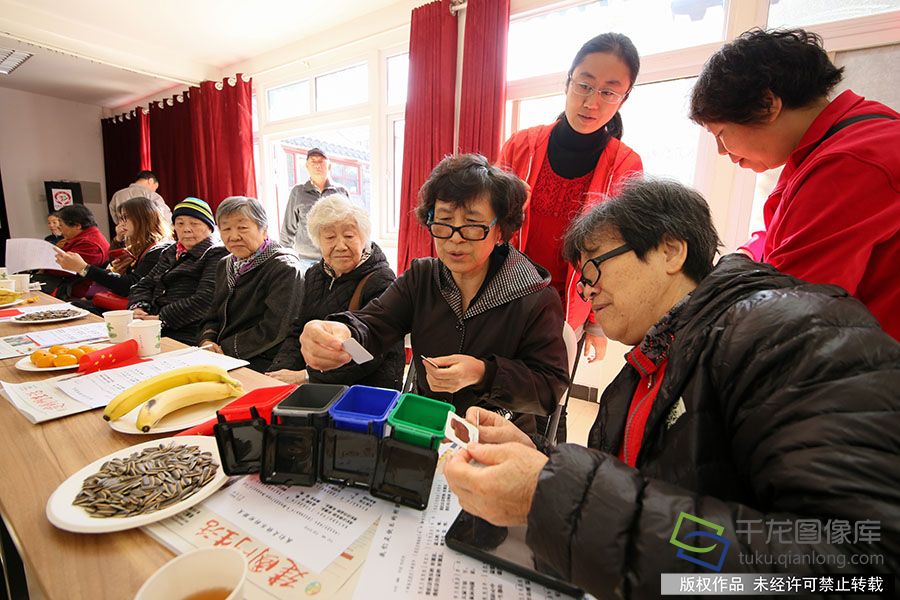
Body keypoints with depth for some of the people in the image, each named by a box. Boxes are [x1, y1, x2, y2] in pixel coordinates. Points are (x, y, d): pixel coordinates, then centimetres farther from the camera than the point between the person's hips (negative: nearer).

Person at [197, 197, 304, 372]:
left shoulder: (284, 268, -13)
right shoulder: (225, 265, 14)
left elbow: (273, 330, -20)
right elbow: (213, 316, 17)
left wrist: (225, 349, -14)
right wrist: (207, 341, -4)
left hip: (264, 365, -7)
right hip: (222, 359, 8)